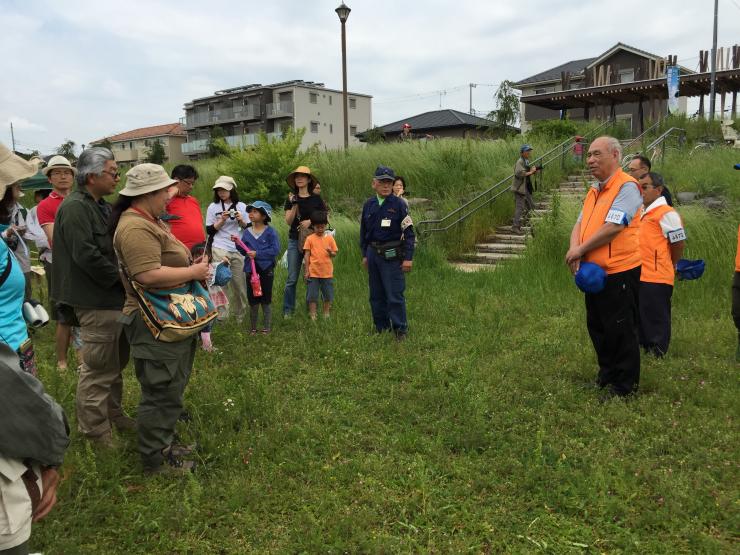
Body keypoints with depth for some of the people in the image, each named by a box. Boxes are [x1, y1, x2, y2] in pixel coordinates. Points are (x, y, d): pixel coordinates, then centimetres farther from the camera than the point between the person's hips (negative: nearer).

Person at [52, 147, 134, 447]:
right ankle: (95, 430, 13)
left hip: (113, 297, 10)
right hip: (97, 301, -10)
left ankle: (112, 413, 35)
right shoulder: (75, 208, -16)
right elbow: (86, 255, -24)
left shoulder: (100, 206, 15)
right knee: (98, 368, 0)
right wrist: (122, 278, -15)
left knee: (115, 361, 20)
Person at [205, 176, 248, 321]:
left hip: (239, 249, 2)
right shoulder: (213, 207, 5)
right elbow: (209, 230, 2)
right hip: (220, 249, -2)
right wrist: (222, 220, -12)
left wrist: (241, 221, -6)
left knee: (239, 283, 4)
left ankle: (240, 315, 19)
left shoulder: (241, 206, 10)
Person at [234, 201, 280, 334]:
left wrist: (257, 253, -20)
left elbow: (275, 250, -17)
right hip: (250, 270, 4)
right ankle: (253, 328, 22)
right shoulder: (247, 232, 5)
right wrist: (237, 243, -9)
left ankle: (267, 328, 18)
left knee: (266, 300, 8)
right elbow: (244, 251, 9)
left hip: (266, 270, -4)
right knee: (252, 301, 11)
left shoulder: (270, 231, -8)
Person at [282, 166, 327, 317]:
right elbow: (288, 221, -1)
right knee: (292, 278, -2)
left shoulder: (316, 199, 5)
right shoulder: (291, 199, 7)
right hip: (294, 240, 0)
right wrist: (294, 205, -14)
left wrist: (311, 221, -10)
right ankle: (287, 311, 5)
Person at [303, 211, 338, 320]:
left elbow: (335, 253, 7)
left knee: (328, 296, 9)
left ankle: (326, 314, 24)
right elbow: (306, 255, 1)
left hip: (327, 272, 2)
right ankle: (312, 315, 13)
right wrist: (307, 270, -1)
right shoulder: (310, 239, -1)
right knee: (312, 296, 3)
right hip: (313, 272, -1)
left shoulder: (330, 238, 4)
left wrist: (331, 252, -17)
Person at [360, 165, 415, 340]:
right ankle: (380, 327, 25)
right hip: (373, 253, 5)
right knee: (376, 295, 12)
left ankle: (400, 329, 8)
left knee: (395, 295, -5)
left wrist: (408, 258, -10)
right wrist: (364, 255, 16)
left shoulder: (399, 204, -6)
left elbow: (409, 232, -6)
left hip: (392, 255, -5)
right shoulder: (368, 204, 7)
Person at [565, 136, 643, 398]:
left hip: (619, 272, -9)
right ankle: (606, 375, 35)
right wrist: (575, 251, -10)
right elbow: (580, 224, 10)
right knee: (597, 328, 18)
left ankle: (625, 385, 17)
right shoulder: (594, 191, 15)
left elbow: (613, 227, -23)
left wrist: (580, 250, -13)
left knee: (620, 331, 2)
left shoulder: (626, 187, -14)